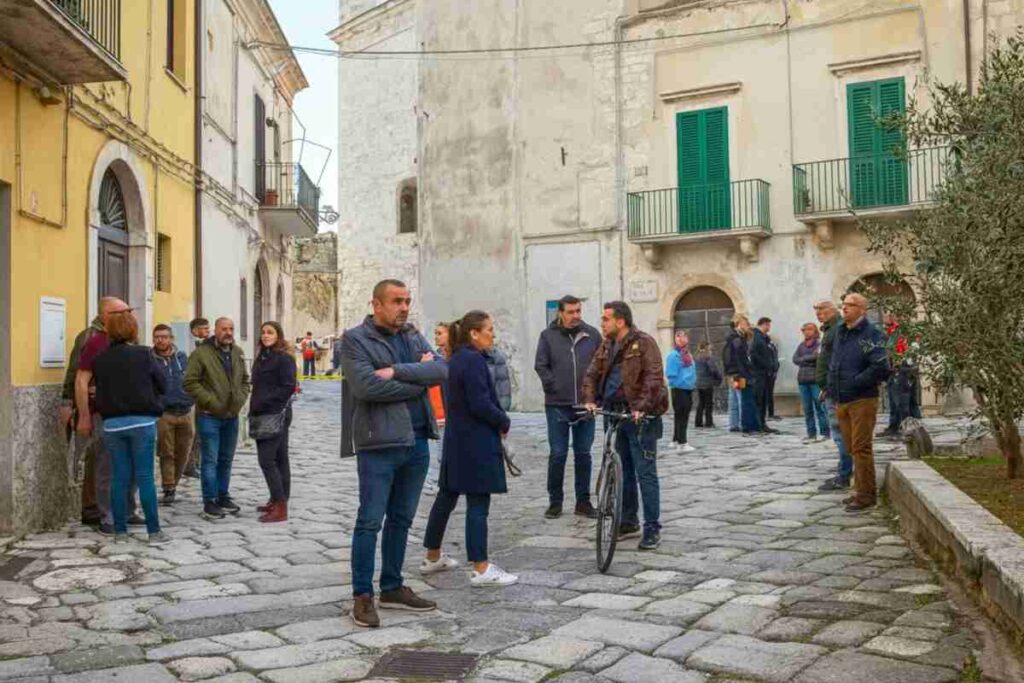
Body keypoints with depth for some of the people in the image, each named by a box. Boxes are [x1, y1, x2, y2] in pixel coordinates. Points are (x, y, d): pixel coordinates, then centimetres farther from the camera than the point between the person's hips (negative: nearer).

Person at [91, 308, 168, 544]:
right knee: (145, 477, 0)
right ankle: (154, 531, 1)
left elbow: (99, 390, 8)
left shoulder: (99, 360, 2)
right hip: (141, 421, -3)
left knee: (120, 477, 10)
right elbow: (162, 385, -1)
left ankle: (120, 530, 14)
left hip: (112, 423, 3)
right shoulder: (143, 355, -8)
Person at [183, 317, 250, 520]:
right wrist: (210, 401, -18)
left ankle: (223, 497, 26)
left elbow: (245, 380, 18)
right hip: (209, 416, -6)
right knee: (210, 460, -2)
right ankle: (209, 502, 6)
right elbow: (190, 382, -15)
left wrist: (240, 399, 2)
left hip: (232, 416, 6)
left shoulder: (238, 353, 9)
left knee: (226, 459, 15)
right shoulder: (201, 353, -11)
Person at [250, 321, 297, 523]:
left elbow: (288, 387, -17)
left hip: (276, 416, -9)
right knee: (279, 459, 13)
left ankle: (281, 508, -9)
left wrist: (263, 403, -16)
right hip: (262, 416, 9)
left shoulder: (284, 358, -11)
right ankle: (277, 501, 19)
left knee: (267, 459, -11)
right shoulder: (261, 358, 16)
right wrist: (254, 409, 7)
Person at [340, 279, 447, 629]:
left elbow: (441, 370, -3)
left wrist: (396, 371, -16)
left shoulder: (414, 337, 13)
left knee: (401, 519, 14)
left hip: (417, 441, 6)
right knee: (370, 521, 0)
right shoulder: (355, 339, -5)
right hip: (379, 443, -6)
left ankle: (392, 587, 27)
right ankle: (363, 596, 11)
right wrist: (418, 380, -10)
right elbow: (366, 386, -20)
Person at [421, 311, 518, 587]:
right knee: (478, 502, -5)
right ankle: (481, 569, 0)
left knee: (446, 497, 16)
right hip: (476, 443, -10)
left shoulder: (456, 359, 13)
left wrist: (498, 420, 7)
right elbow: (480, 403, -22)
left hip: (456, 440, 10)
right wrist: (504, 422, -6)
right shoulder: (473, 360, -17)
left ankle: (432, 558, 27)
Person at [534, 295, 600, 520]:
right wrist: (553, 387, -8)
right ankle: (555, 501, 16)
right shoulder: (548, 335, 0)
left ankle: (583, 501, 18)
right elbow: (540, 365, 0)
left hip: (585, 404, 2)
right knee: (557, 455, 4)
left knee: (583, 455, 8)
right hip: (557, 405, -1)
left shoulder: (592, 335, 3)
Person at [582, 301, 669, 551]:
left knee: (645, 473, -4)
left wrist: (641, 407, -29)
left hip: (640, 416, -7)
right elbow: (592, 374, 10)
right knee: (623, 472, 15)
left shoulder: (644, 343, -11)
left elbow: (654, 377, -20)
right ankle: (629, 523, 26)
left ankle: (652, 528, 3)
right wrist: (590, 399, -8)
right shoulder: (606, 347, 11)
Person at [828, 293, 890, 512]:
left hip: (862, 401, -8)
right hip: (842, 401, 8)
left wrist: (855, 383, -15)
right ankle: (861, 490, 24)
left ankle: (866, 495, 3)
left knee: (861, 448, -5)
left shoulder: (871, 334, -12)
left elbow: (880, 367, -22)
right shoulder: (840, 332, 13)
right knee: (853, 448, 14)